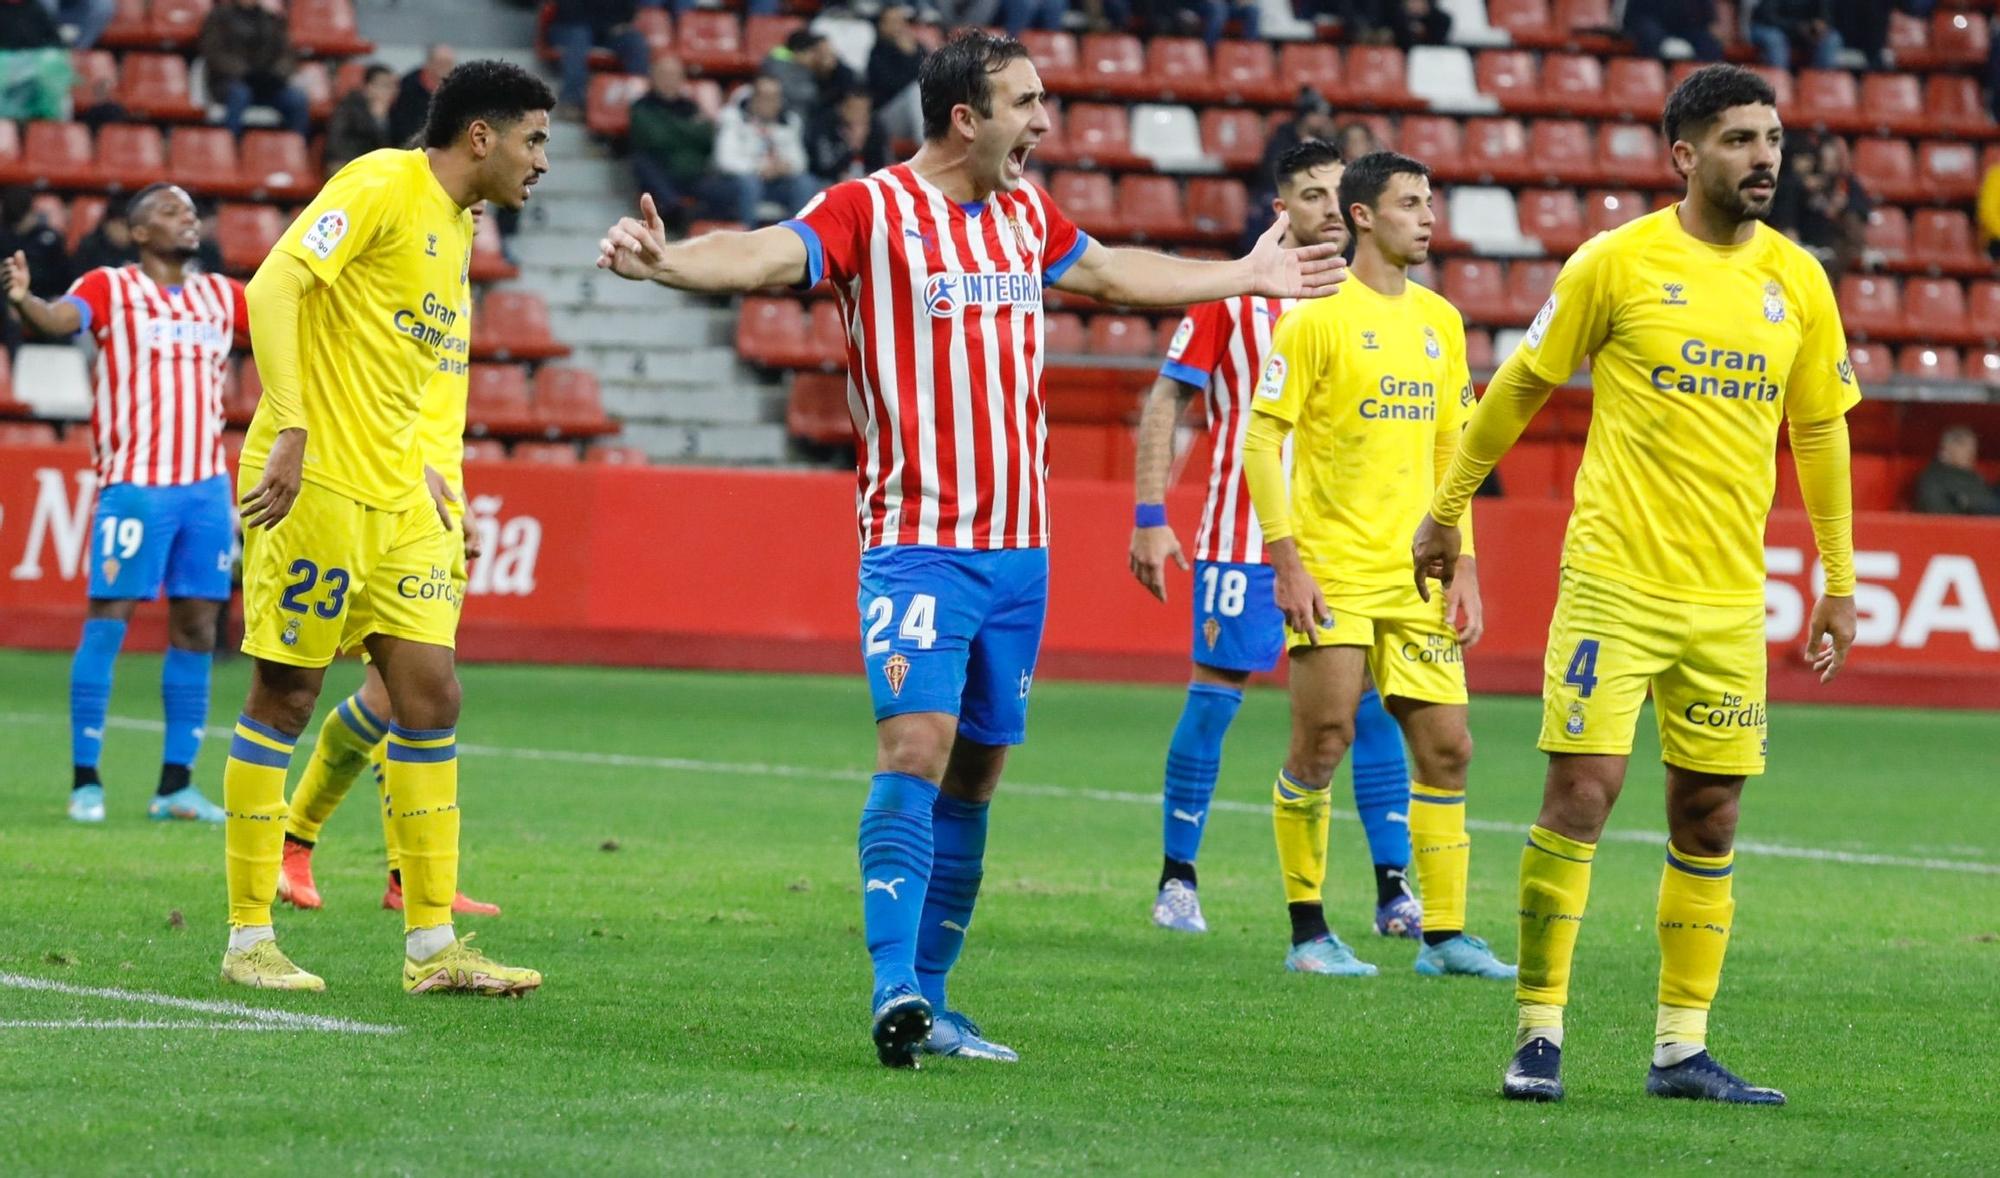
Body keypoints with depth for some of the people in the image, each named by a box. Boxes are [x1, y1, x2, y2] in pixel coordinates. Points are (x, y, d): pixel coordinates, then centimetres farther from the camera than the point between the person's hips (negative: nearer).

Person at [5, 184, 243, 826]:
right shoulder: (110, 287, -1)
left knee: (197, 629, 5)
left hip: (207, 484, 5)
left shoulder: (220, 295, 14)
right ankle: (85, 782, -4)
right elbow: (63, 318, -20)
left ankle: (176, 785, 10)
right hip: (134, 483, -5)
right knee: (107, 622, -7)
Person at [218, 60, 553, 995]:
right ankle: (248, 939, 6)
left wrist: (424, 475, 16)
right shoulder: (382, 185, -10)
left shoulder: (456, 225, 16)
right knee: (285, 696, -2)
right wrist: (290, 432, -26)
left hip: (395, 495, 9)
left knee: (430, 695, 3)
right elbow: (274, 287, -20)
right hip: (313, 481, -9)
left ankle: (431, 946, 6)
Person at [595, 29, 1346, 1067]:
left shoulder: (1025, 212, 13)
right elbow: (762, 256, -26)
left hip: (1019, 547, 7)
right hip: (917, 544, -7)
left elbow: (1110, 274, 33)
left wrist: (1247, 276, 43)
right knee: (915, 747, -20)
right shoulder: (870, 211, -9)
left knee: (973, 776, 7)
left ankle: (927, 1001, 12)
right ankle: (894, 989, -24)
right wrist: (663, 260, -47)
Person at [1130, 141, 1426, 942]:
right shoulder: (1231, 296, -1)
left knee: (1372, 705, -2)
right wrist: (1149, 516, -6)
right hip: (1242, 538, -3)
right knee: (1214, 695, -2)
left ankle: (1394, 890, 1)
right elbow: (1166, 402, 1)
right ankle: (1176, 880, 10)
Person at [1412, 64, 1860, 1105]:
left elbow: (1819, 429, 15)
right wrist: (1446, 509, 10)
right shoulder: (1617, 264, -5)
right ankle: (1538, 1035, -2)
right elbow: (1521, 387, 5)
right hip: (1613, 580, -4)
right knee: (1582, 790, -9)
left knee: (1709, 816, 6)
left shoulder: (1796, 280, 6)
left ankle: (1681, 1048, 13)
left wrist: (1838, 582, 14)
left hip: (1729, 595, 4)